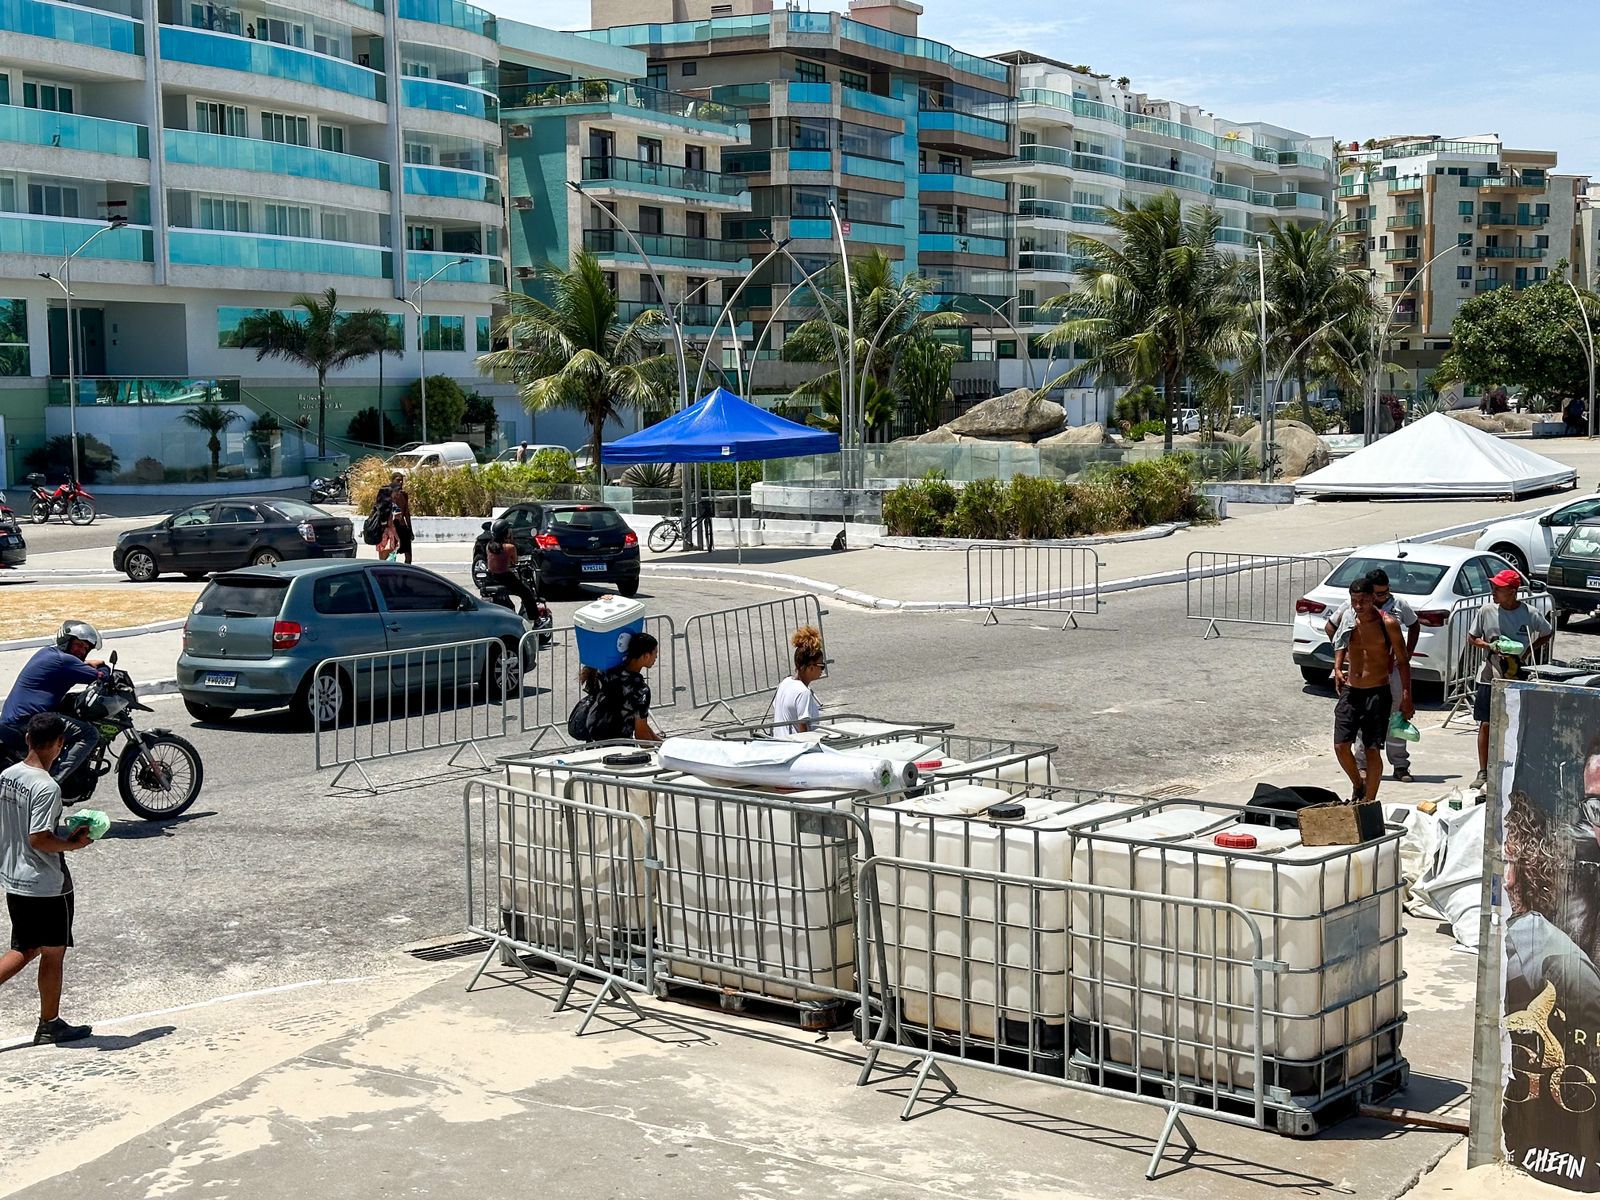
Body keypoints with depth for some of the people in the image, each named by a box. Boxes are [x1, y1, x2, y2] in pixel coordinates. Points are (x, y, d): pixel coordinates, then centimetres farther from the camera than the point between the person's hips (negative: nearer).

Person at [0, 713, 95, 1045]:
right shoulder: (46, 787, -23)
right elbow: (39, 839, -25)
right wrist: (72, 844, -10)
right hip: (46, 884, -8)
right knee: (53, 954, 8)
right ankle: (50, 1026, 19)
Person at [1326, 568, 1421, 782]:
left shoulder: (1398, 605, 5)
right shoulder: (1353, 606, -2)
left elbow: (1414, 625, 23)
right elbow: (1331, 627, 9)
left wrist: (1408, 653, 13)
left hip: (1392, 668, 2)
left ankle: (1400, 766, 13)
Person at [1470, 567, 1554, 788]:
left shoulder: (1529, 614, -7)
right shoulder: (1487, 611, -3)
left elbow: (1548, 633, 10)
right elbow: (1471, 638, 7)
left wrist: (1528, 651, -4)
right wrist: (1489, 646, -13)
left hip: (1516, 678, -1)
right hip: (1489, 677, 1)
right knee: (1485, 725, 5)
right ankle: (1483, 773, 14)